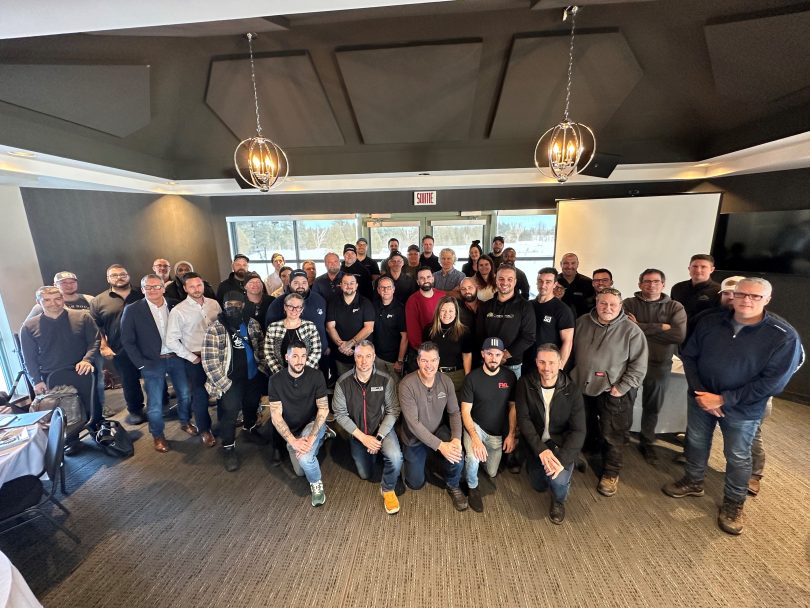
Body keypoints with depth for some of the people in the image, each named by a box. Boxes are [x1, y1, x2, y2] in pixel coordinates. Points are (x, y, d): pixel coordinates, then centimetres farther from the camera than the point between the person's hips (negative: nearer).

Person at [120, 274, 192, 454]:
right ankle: (158, 435, 29)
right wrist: (141, 364, -10)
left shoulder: (175, 306, -1)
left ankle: (185, 422, 39)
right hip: (152, 362, -2)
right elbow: (127, 341, -5)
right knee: (155, 403, 6)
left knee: (185, 394, 14)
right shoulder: (132, 310, -7)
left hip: (176, 358, 2)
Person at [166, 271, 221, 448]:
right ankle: (204, 430, 30)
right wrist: (191, 357, -10)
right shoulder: (178, 311, -11)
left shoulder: (214, 303, -1)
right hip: (196, 359, -3)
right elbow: (171, 340, -9)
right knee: (200, 395, 8)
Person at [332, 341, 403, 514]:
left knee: (395, 457, -30)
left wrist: (379, 437, -23)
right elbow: (340, 414, -14)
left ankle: (388, 489, 1)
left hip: (382, 428, -2)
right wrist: (363, 437, -20)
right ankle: (374, 453, 49)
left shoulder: (386, 380, -19)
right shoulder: (343, 382, -18)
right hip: (357, 433, 2)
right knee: (365, 475, 17)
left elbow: (393, 411, -15)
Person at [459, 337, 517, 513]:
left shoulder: (509, 377, -10)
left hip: (498, 433, 3)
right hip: (475, 426, -3)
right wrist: (475, 438, -29)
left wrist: (511, 435, -7)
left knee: (492, 473, 14)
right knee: (473, 459, -30)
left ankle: (486, 453, 45)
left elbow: (513, 407, 0)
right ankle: (473, 488, 2)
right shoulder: (472, 378, -18)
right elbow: (465, 412, -16)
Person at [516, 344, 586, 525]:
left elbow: (578, 431, -17)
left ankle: (559, 500, 12)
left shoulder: (572, 391, -15)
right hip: (537, 444, 2)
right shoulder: (525, 384, -14)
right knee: (539, 486, 9)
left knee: (558, 479, -25)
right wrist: (540, 449, -26)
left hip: (561, 444, -1)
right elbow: (523, 419, -15)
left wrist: (562, 459, -30)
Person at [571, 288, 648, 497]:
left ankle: (611, 473, 24)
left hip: (613, 392, -4)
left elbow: (639, 364, -9)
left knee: (612, 435, 5)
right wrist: (571, 376, 9)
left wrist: (623, 387, -14)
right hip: (581, 387, 4)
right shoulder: (582, 323, 0)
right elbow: (571, 350, 10)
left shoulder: (631, 330, -10)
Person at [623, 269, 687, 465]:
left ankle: (647, 443, 35)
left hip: (659, 365, 1)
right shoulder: (629, 304, -2)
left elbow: (679, 335, -15)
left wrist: (641, 327, -15)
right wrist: (660, 328, -18)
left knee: (652, 408, 16)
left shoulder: (675, 307, 1)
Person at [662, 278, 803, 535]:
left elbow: (773, 382, -17)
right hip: (700, 399, 3)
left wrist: (723, 399, -20)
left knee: (737, 457, 15)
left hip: (743, 409, -2)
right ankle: (693, 482, 42)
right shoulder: (710, 322, -7)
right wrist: (698, 392, -13)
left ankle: (733, 503, 37)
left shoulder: (784, 336, -16)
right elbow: (689, 356, -2)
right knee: (696, 443, 19)